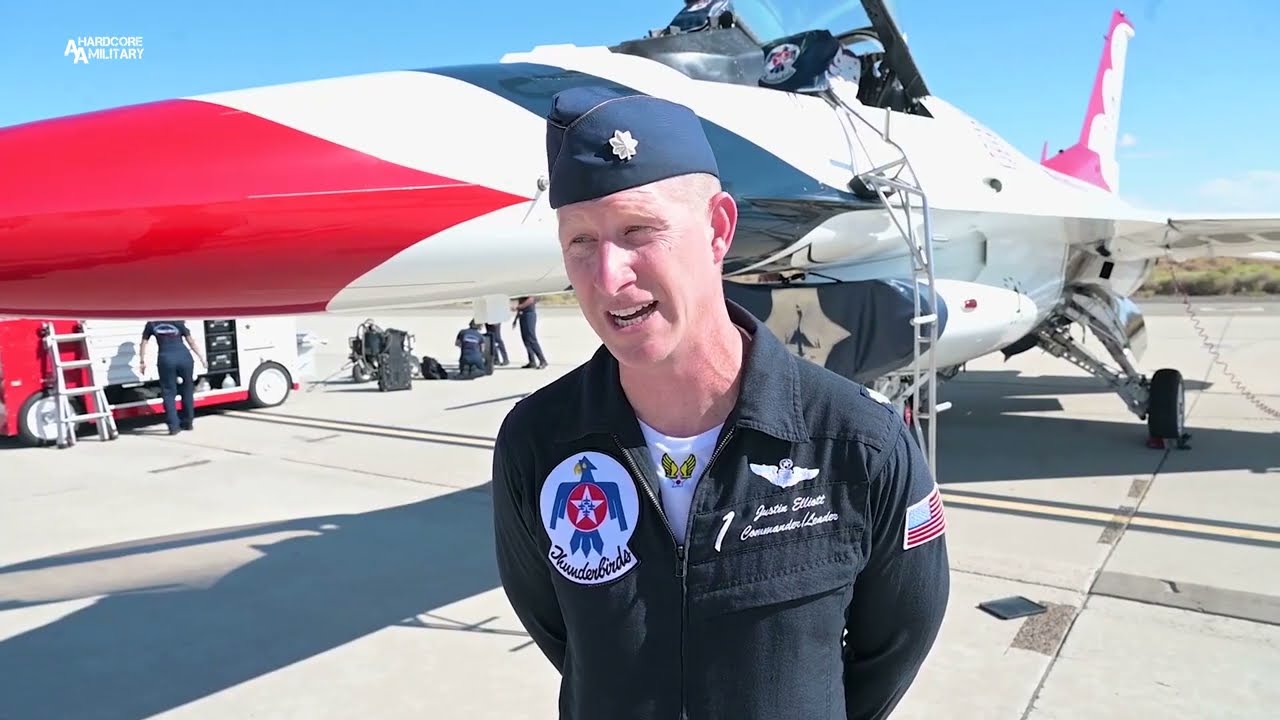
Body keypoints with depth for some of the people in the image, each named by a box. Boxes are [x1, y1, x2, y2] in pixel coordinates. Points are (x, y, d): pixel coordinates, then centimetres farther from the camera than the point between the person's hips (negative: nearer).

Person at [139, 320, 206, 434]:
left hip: (166, 359, -1)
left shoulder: (151, 324, 15)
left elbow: (143, 344, 16)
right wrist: (202, 358, 19)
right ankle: (188, 423, 22)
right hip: (184, 357, 1)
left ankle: (173, 425, -4)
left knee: (169, 392, 5)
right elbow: (191, 342, 14)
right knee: (187, 389, 15)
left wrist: (142, 362, 23)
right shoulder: (179, 322, 14)